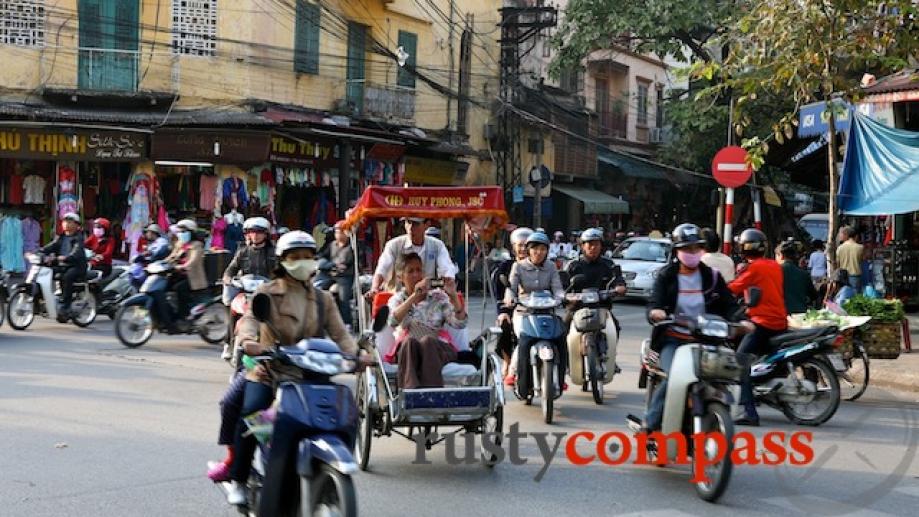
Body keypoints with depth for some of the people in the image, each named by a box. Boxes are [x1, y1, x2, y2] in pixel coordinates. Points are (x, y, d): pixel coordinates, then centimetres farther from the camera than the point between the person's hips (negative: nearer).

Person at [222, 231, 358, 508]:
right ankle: (238, 479, -3)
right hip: (269, 369, -2)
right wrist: (247, 340, -36)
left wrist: (354, 353, -17)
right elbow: (250, 318, -13)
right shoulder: (268, 292, 5)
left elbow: (339, 333, 4)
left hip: (308, 373, 2)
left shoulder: (323, 299, 15)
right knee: (249, 414, -21)